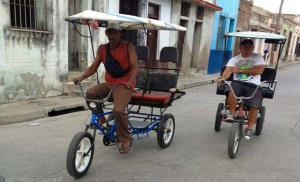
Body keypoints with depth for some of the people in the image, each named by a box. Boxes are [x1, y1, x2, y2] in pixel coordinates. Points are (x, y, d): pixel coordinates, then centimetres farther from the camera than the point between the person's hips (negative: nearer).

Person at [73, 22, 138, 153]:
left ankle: (125, 140, -4)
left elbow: (134, 66, -14)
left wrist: (129, 81, -32)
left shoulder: (128, 47, -5)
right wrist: (81, 77, -13)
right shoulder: (102, 49, 7)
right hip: (108, 83, 5)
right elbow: (93, 67, 4)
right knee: (89, 94, -16)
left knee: (118, 110, -26)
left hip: (124, 85, -5)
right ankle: (101, 120, 6)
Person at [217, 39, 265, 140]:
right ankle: (232, 114, -14)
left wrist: (240, 70, -9)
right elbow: (228, 70, -4)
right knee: (231, 92, -34)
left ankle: (249, 129, -1)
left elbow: (259, 70, -7)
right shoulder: (234, 59, 12)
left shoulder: (258, 57, 9)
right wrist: (223, 78, -29)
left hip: (253, 85, 0)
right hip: (238, 83, 1)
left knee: (254, 106, -20)